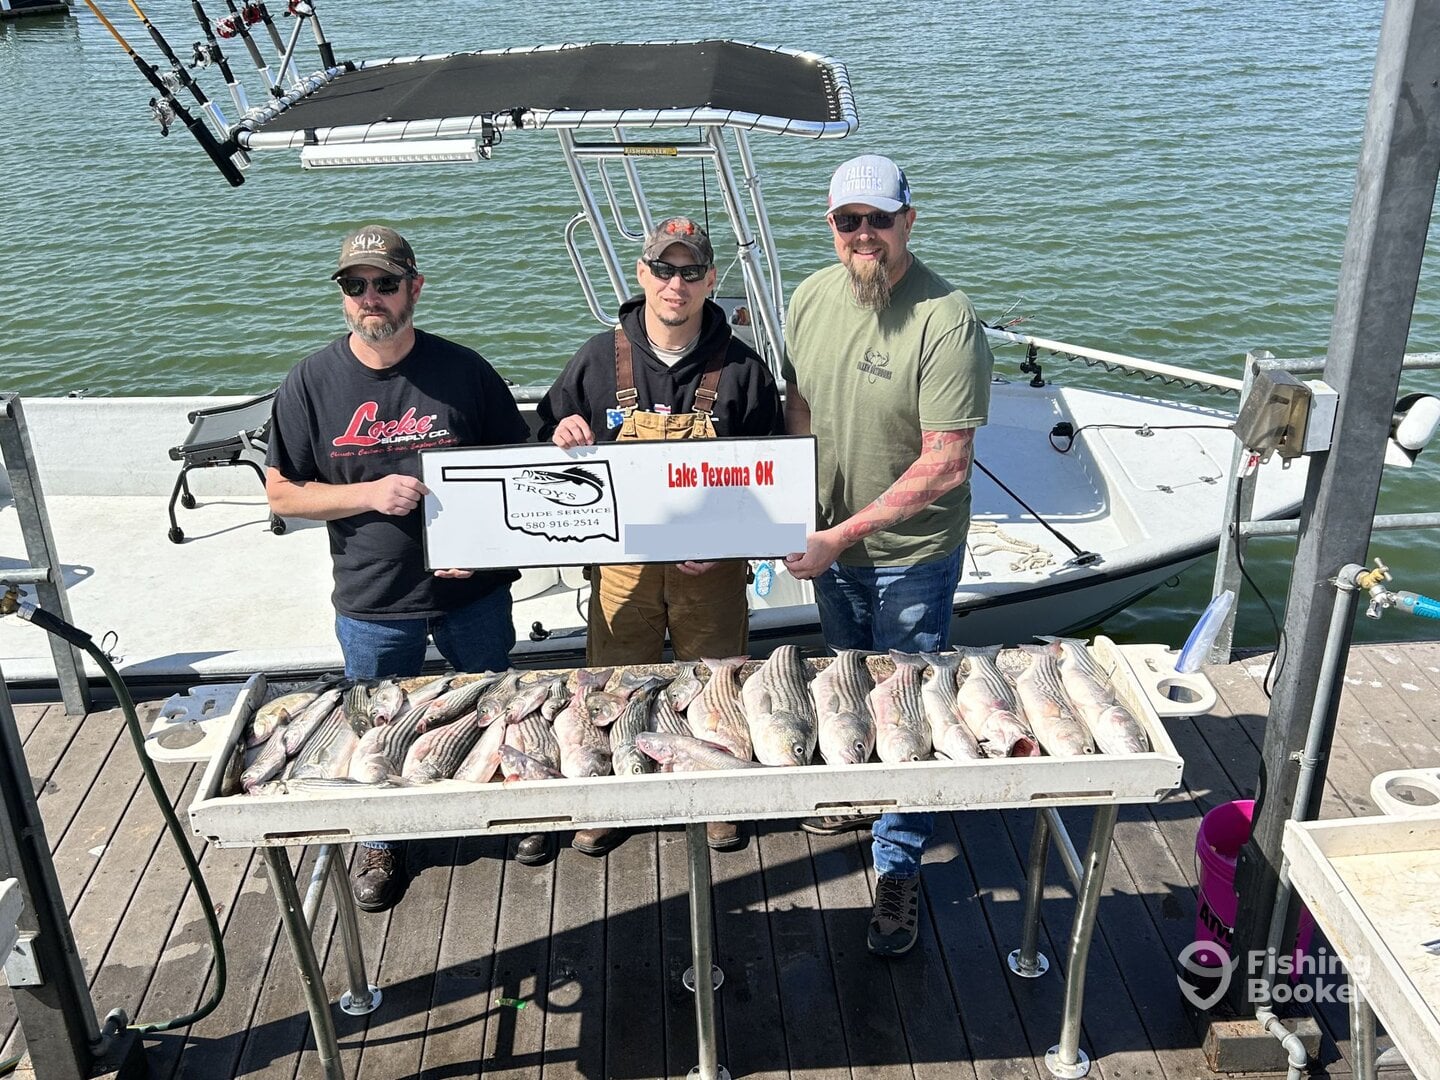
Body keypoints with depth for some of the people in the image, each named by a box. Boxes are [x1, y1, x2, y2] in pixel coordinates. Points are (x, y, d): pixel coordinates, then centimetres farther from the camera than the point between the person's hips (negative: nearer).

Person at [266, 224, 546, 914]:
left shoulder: (463, 369, -7)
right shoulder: (312, 383, -6)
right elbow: (282, 494, -2)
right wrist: (371, 494, -19)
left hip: (472, 590, 0)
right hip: (371, 602, 0)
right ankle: (382, 842, 41)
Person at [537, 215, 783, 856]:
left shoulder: (740, 369, -4)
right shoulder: (599, 360, -1)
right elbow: (551, 441, 11)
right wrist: (563, 434, -14)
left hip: (712, 565, 0)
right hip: (624, 559, 1)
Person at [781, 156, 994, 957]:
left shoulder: (948, 321, -23)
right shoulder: (813, 297, -3)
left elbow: (945, 466, -25)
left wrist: (842, 535, -25)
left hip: (911, 554, -6)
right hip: (828, 542, 6)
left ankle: (900, 867, 23)